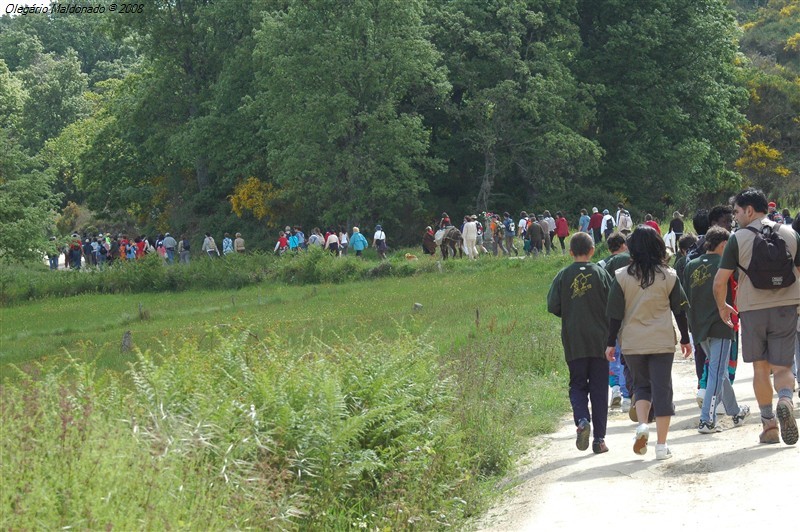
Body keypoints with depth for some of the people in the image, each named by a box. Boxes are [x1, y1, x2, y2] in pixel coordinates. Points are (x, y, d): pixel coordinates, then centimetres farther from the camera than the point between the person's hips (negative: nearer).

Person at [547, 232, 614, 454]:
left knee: (577, 385, 11)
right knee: (599, 389, 6)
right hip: (599, 340, 0)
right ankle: (599, 438, 5)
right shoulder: (601, 274, -3)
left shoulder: (563, 276, -1)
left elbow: (553, 307, -4)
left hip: (573, 342, 0)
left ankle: (582, 419, -17)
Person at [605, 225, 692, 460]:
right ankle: (661, 445, 2)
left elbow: (615, 313, -3)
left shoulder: (622, 277, -4)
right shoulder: (669, 276, -1)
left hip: (632, 343, 1)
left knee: (641, 385, 18)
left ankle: (642, 425, -8)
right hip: (662, 342, 0)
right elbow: (680, 310, 4)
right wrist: (685, 339, 14)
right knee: (662, 389, 3)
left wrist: (611, 343, 4)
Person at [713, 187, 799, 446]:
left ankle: (768, 423, 10)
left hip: (752, 310, -1)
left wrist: (722, 306, 12)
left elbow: (719, 282, -6)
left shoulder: (738, 238, -5)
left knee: (760, 368, 11)